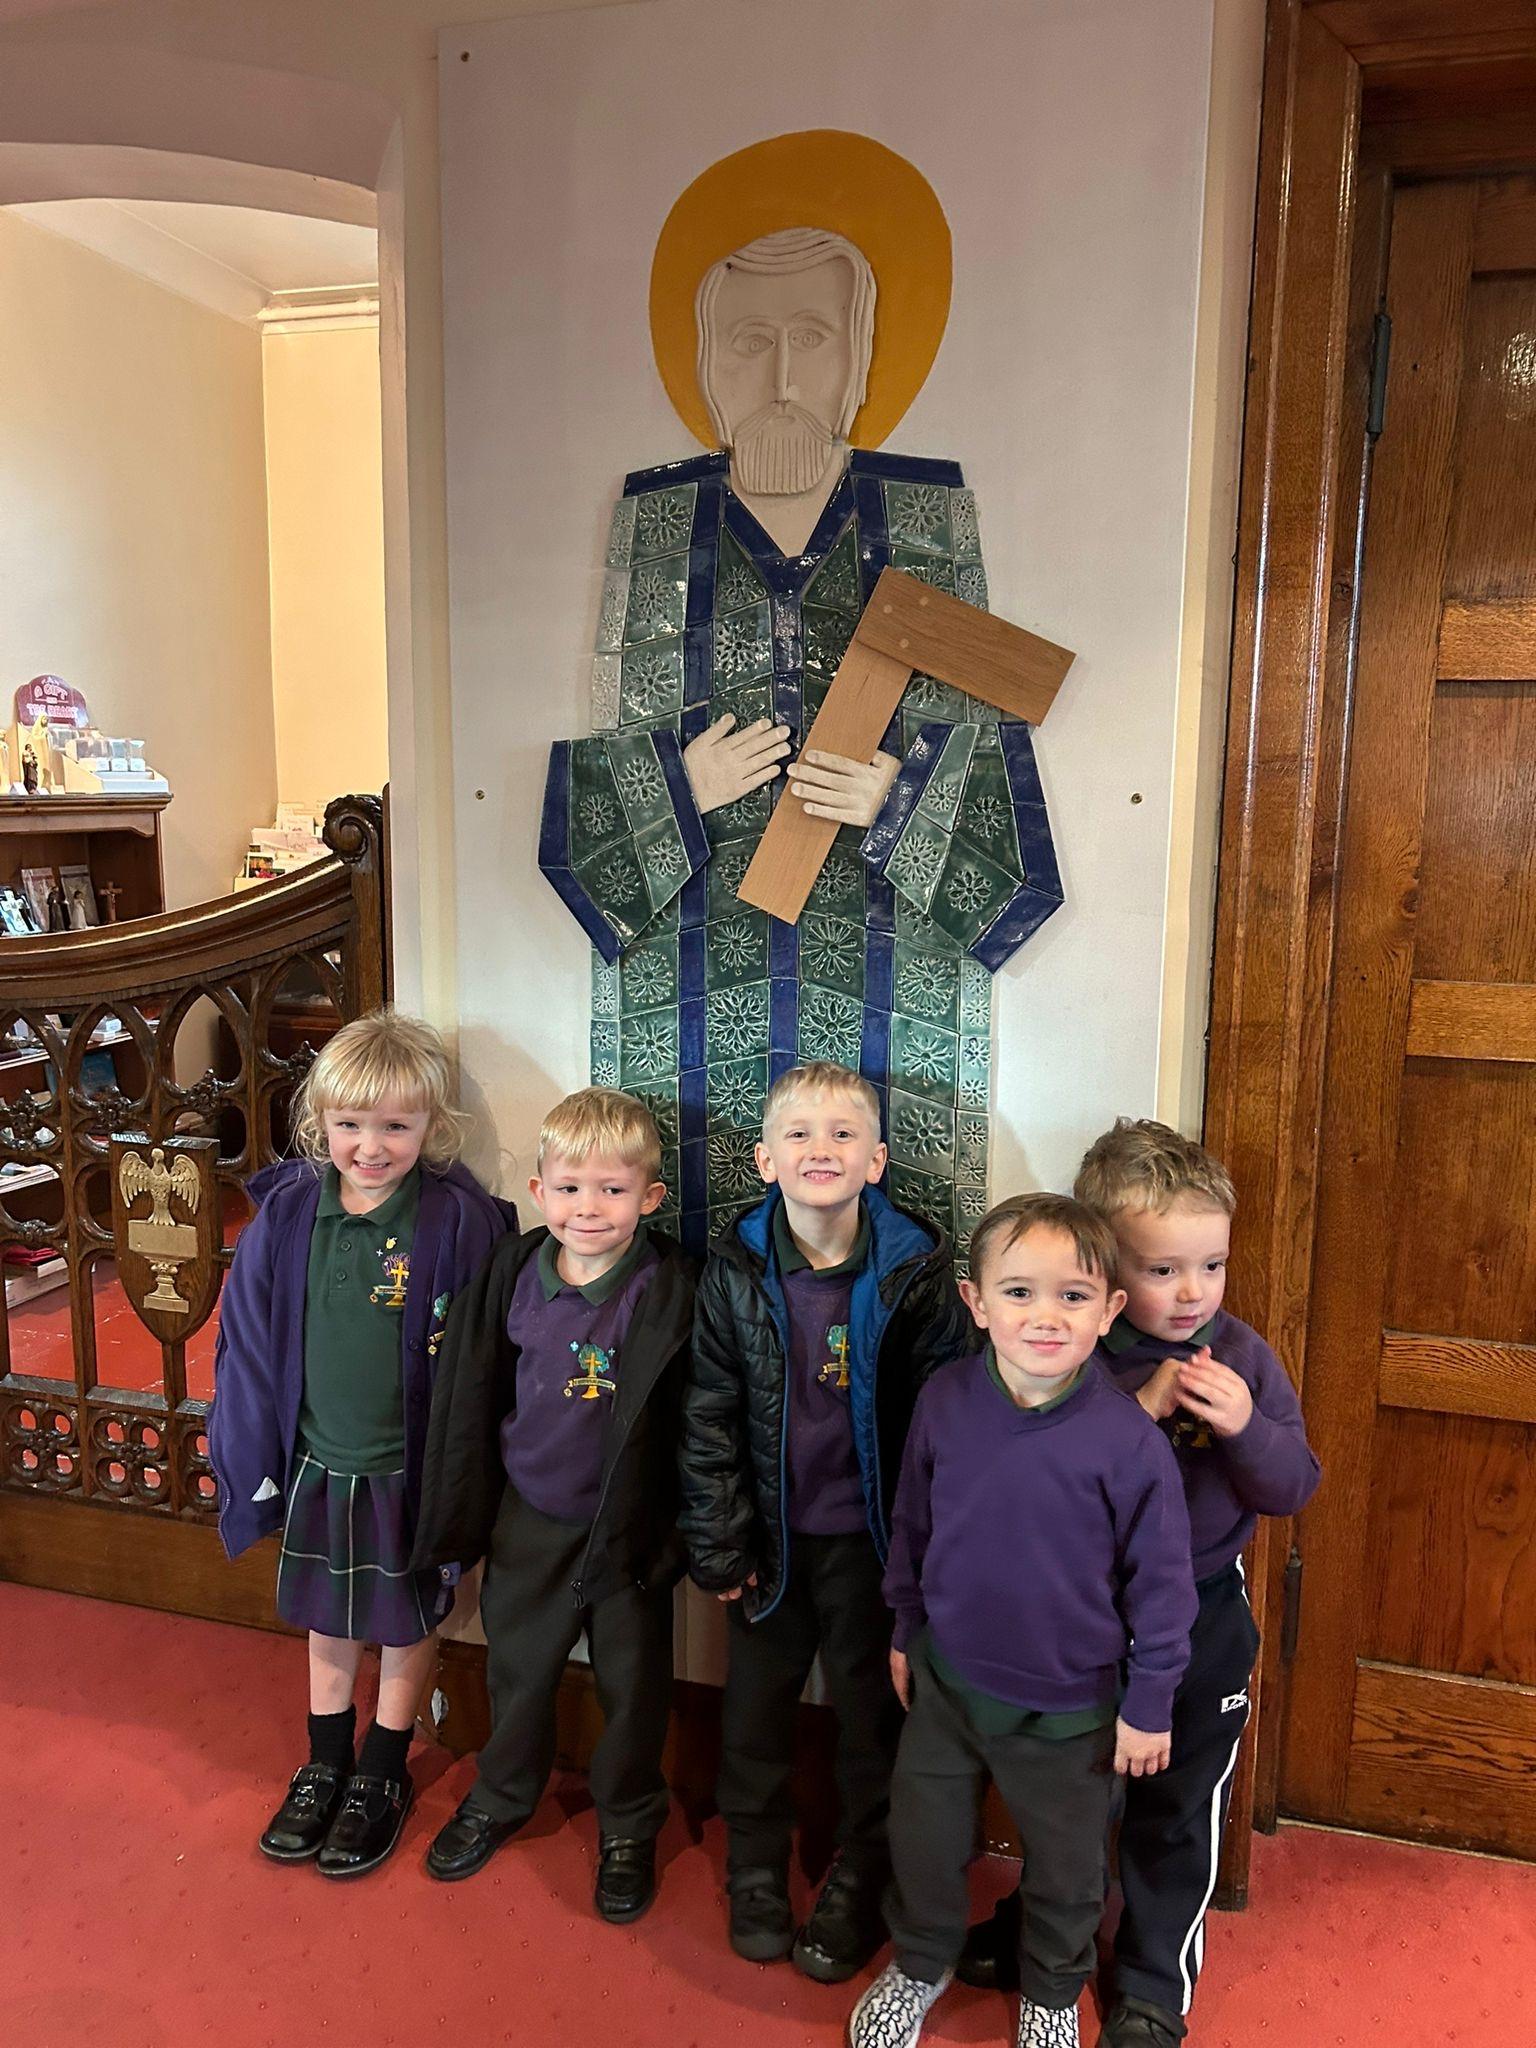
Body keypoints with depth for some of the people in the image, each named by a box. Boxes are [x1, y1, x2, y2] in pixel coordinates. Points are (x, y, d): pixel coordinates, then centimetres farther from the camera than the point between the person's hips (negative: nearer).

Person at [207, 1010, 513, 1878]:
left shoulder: (459, 1221, -20)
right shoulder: (285, 1214, -9)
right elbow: (250, 1345, 0)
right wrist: (253, 1459, 2)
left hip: (411, 1470, -3)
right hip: (317, 1464, 3)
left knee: (409, 1626, 17)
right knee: (326, 1620, 23)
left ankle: (383, 1777, 40)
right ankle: (325, 1767, 46)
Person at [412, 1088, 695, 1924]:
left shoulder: (671, 1290, -20)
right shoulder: (513, 1274, -8)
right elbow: (470, 1398, 2)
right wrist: (461, 1513, 7)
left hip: (631, 1527, -3)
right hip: (528, 1519, 3)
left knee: (633, 1685, 16)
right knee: (518, 1667, 24)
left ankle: (628, 1828, 42)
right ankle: (500, 1798, 51)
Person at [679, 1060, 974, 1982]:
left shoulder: (917, 1267, -14)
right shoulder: (737, 1268, -9)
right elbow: (710, 1413, -4)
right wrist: (720, 1544, -3)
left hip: (871, 1535, -2)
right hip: (772, 1533, 2)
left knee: (873, 1709, 14)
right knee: (756, 1701, 18)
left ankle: (859, 1889, 38)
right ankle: (755, 1872, 42)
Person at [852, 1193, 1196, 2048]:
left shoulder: (1128, 1438, -24)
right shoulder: (944, 1402, -15)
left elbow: (1160, 1578, -13)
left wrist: (1150, 1704, -6)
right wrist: (905, 1631, 9)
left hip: (1068, 1705, -2)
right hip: (948, 1680, 3)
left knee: (1067, 1864, 22)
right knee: (924, 1837, 23)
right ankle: (921, 1962, 53)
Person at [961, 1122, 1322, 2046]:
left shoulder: (1243, 1355, -11)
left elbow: (1295, 1487, -9)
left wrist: (1246, 1428, -29)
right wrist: (1141, 1411, -34)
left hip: (1204, 1619, 1)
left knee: (1179, 1808, 17)